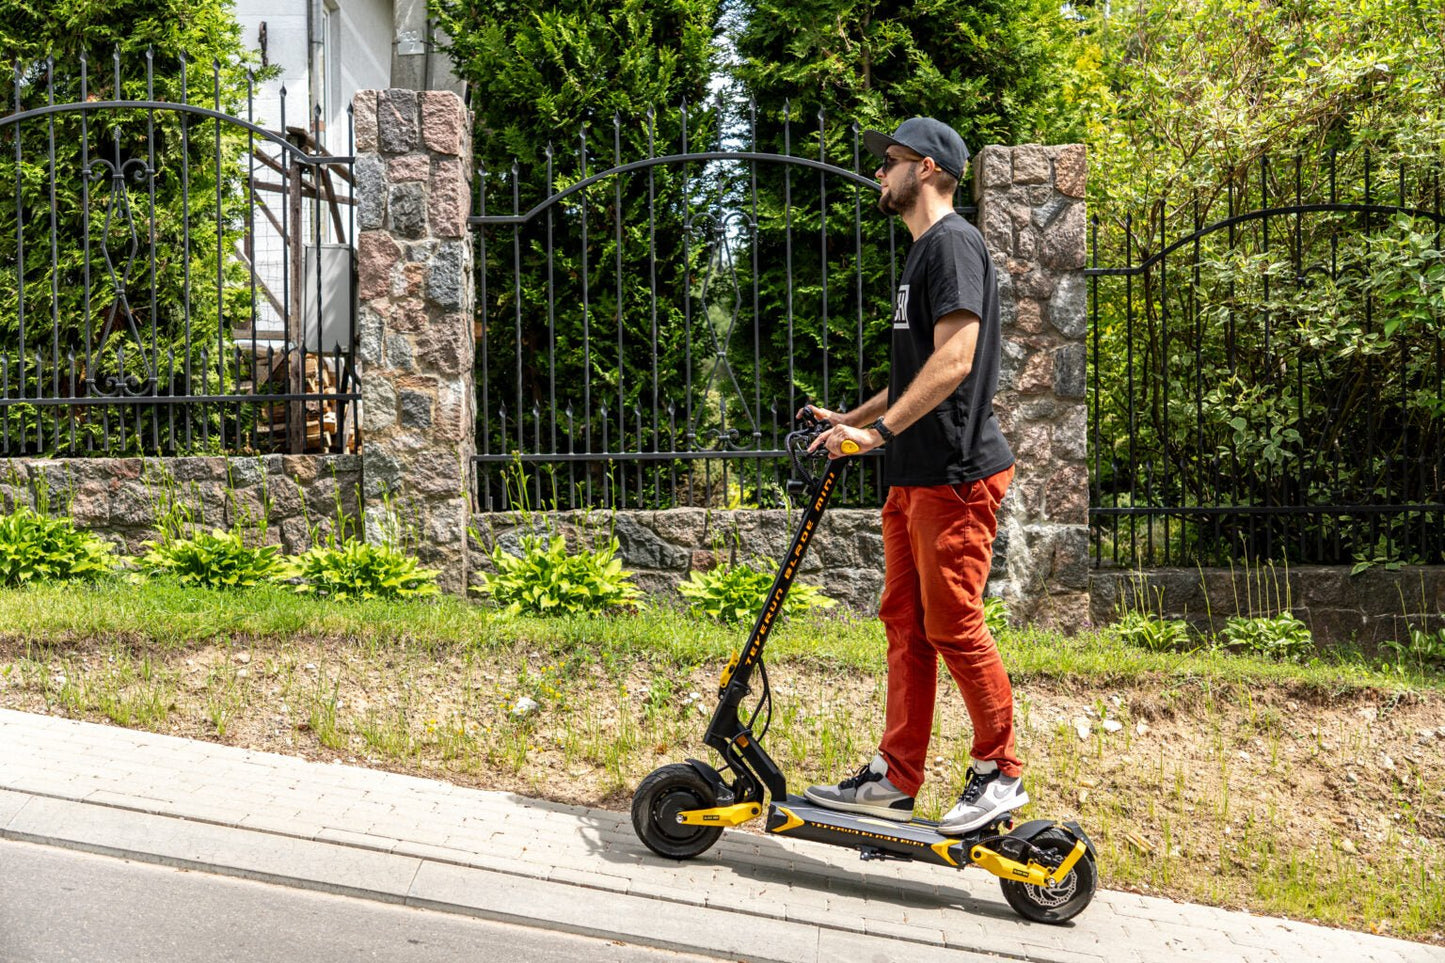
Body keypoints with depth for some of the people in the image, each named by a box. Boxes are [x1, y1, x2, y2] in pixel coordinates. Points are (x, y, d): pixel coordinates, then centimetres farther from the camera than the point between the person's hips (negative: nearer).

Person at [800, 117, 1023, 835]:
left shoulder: (953, 241, -10)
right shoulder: (922, 251, 22)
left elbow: (954, 360, -22)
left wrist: (881, 430, -23)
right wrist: (851, 419, 25)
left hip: (956, 475, -10)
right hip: (913, 477, 10)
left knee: (955, 627, -4)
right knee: (906, 625, 11)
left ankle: (999, 772, 11)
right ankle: (894, 780, 18)